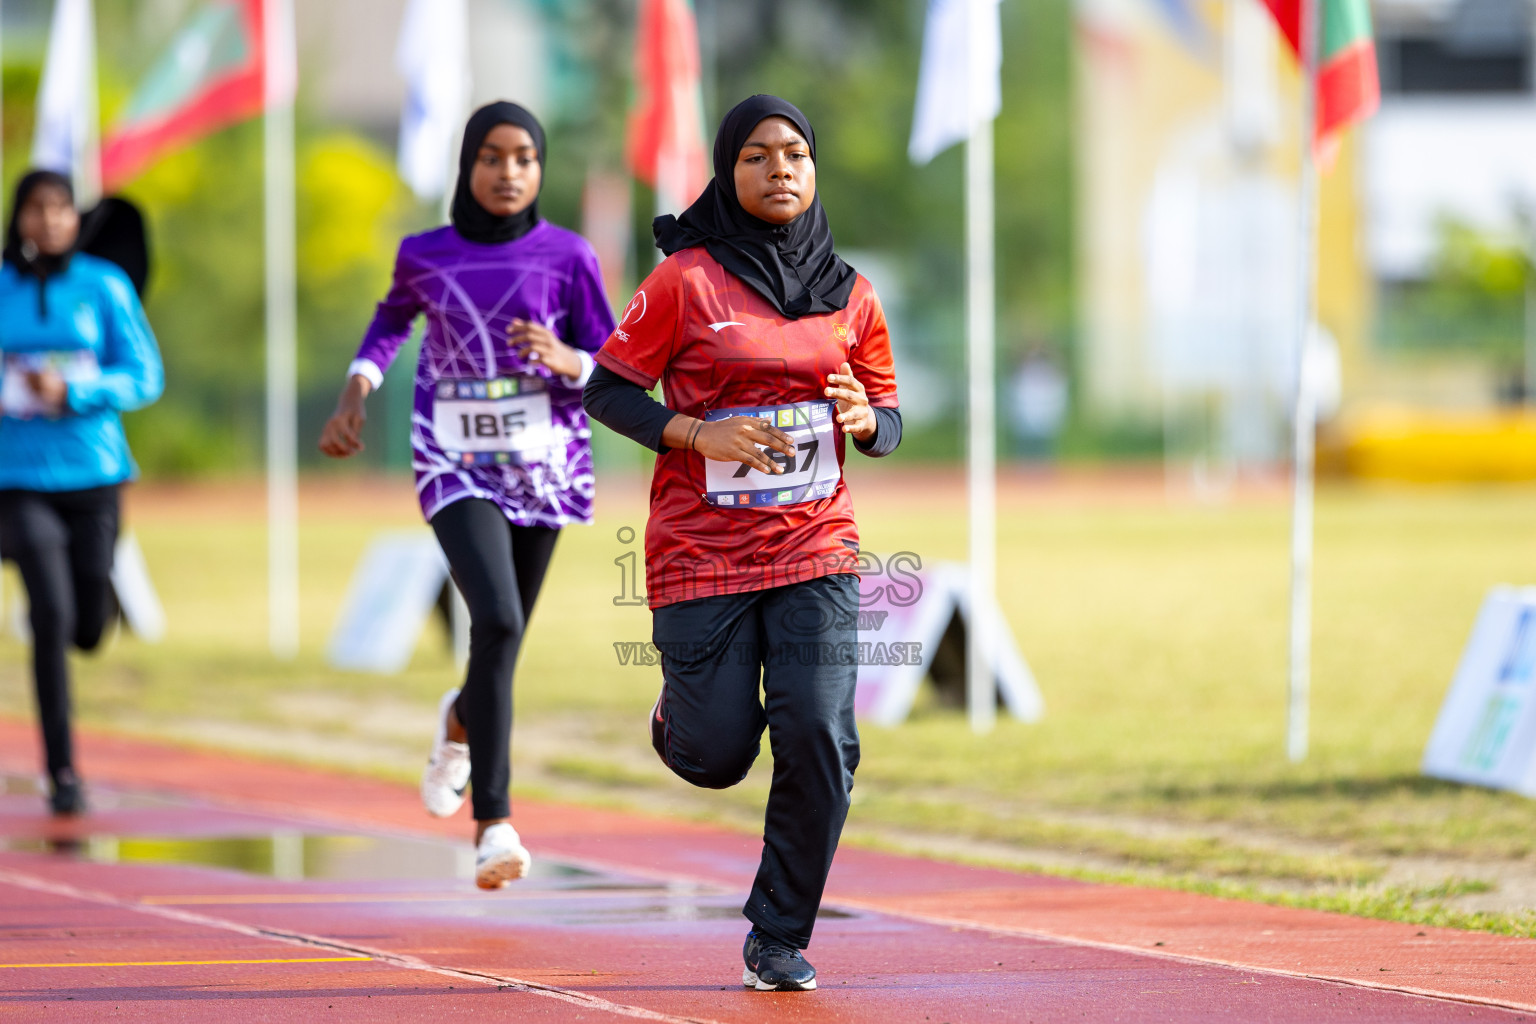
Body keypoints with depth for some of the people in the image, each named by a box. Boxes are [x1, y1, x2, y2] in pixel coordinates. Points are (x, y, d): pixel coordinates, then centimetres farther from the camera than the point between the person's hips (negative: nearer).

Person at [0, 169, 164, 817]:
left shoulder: (104, 288, -1)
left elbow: (144, 376, -3)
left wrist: (73, 393, -17)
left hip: (92, 471, 1)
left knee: (89, 629, 6)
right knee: (53, 617, -15)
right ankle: (62, 772, -7)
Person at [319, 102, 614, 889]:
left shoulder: (567, 256, -4)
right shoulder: (426, 255, 1)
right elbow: (393, 317, 24)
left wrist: (564, 359, -21)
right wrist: (353, 395, 11)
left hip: (545, 465, 1)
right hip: (456, 471, -1)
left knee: (504, 637, 13)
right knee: (496, 621, -23)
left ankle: (462, 722, 50)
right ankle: (493, 823, -21)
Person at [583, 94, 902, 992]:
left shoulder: (848, 294, 6)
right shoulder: (686, 280, -5)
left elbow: (891, 423, 14)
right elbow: (608, 390, -1)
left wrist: (864, 419, -11)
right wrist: (697, 434, -17)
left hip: (816, 549, 2)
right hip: (703, 553, -2)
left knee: (819, 742, -12)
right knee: (715, 759, 1)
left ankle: (781, 941, 3)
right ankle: (684, 705, 40)